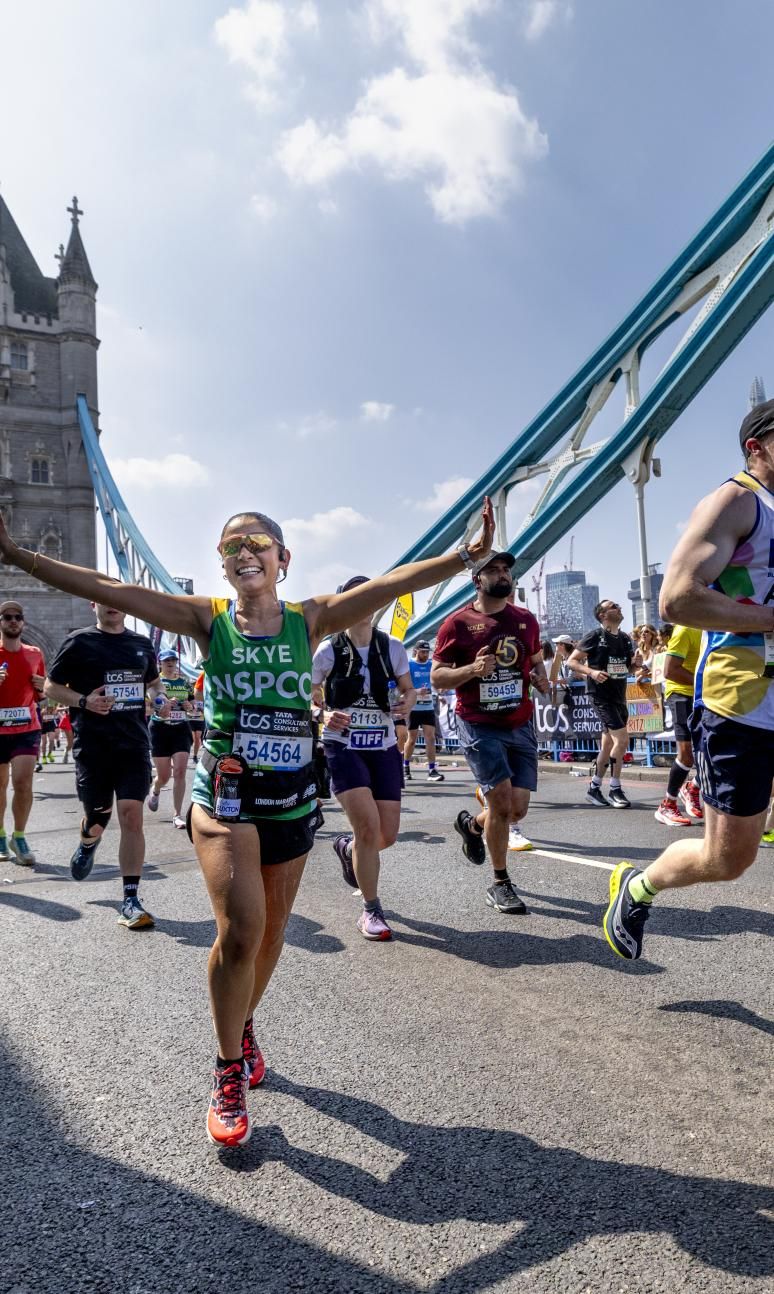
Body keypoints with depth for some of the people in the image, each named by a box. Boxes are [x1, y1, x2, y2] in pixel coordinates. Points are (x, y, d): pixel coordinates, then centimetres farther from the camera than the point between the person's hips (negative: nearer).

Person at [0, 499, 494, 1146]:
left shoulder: (311, 619, -1)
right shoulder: (208, 618, -3)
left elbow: (394, 582, -12)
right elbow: (106, 589, -9)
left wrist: (467, 556, -23)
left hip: (293, 798, 3)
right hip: (224, 794, -2)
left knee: (271, 932, 15)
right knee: (241, 927, -19)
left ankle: (244, 1028, 45)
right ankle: (230, 1075, 5)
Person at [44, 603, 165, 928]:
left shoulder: (142, 643, 11)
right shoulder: (79, 642, -1)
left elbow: (153, 681, 26)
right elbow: (51, 686, 3)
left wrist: (160, 697, 4)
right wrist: (83, 701, -14)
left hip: (134, 745, 2)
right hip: (93, 746, -2)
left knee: (131, 816, -8)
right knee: (97, 821, 9)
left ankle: (130, 901, -1)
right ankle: (88, 844, 48)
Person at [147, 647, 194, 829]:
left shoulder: (185, 682, 9)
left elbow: (192, 705, 19)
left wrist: (189, 706, -4)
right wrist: (166, 704, -27)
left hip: (181, 729, 2)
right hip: (160, 730, -2)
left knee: (180, 772, -10)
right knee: (164, 776, 5)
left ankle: (177, 815, -2)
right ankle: (155, 791, 43)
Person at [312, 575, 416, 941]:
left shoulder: (393, 647, 0)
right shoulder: (329, 650, -7)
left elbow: (409, 689, 12)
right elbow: (308, 697, 0)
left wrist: (407, 703, -11)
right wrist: (324, 716, -20)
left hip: (383, 748, 4)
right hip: (343, 747, -3)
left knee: (388, 836, 4)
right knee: (368, 825, -18)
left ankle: (347, 848, 41)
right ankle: (371, 910, 3)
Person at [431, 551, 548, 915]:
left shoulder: (526, 620, 8)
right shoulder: (458, 622, -5)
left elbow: (537, 661, 22)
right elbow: (436, 677, -4)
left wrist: (541, 678, -2)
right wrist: (472, 669, -22)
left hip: (520, 725, 5)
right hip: (478, 725, -5)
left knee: (517, 808, 3)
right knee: (502, 800, -9)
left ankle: (472, 824, 38)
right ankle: (500, 884, 12)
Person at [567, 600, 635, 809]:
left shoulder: (625, 638, 10)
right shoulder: (594, 637, -9)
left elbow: (630, 665, 21)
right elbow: (571, 661, -9)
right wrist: (591, 672, -24)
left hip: (619, 696, 7)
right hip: (602, 696, -7)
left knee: (608, 747, 11)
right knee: (622, 739, -15)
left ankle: (594, 788, 22)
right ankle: (615, 789, -4)